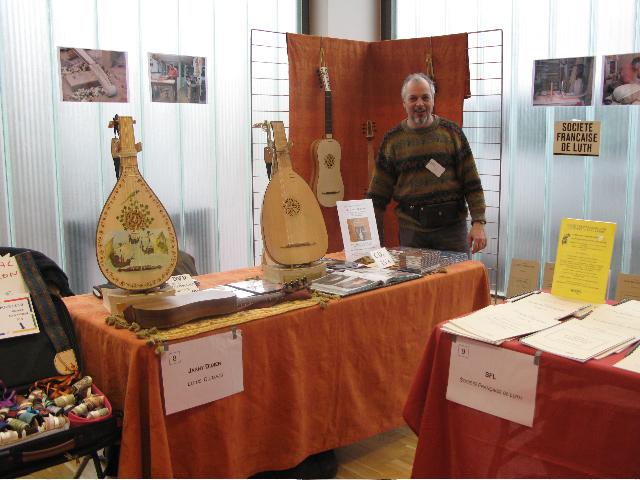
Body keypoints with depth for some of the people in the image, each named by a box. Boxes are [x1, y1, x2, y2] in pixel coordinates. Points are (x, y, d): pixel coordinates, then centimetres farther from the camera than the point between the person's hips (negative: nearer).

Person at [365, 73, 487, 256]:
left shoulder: (451, 132, 5)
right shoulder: (392, 139, 5)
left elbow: (471, 182, 2)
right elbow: (378, 192, 5)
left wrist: (478, 222, -6)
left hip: (451, 227, 0)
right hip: (411, 229, 1)